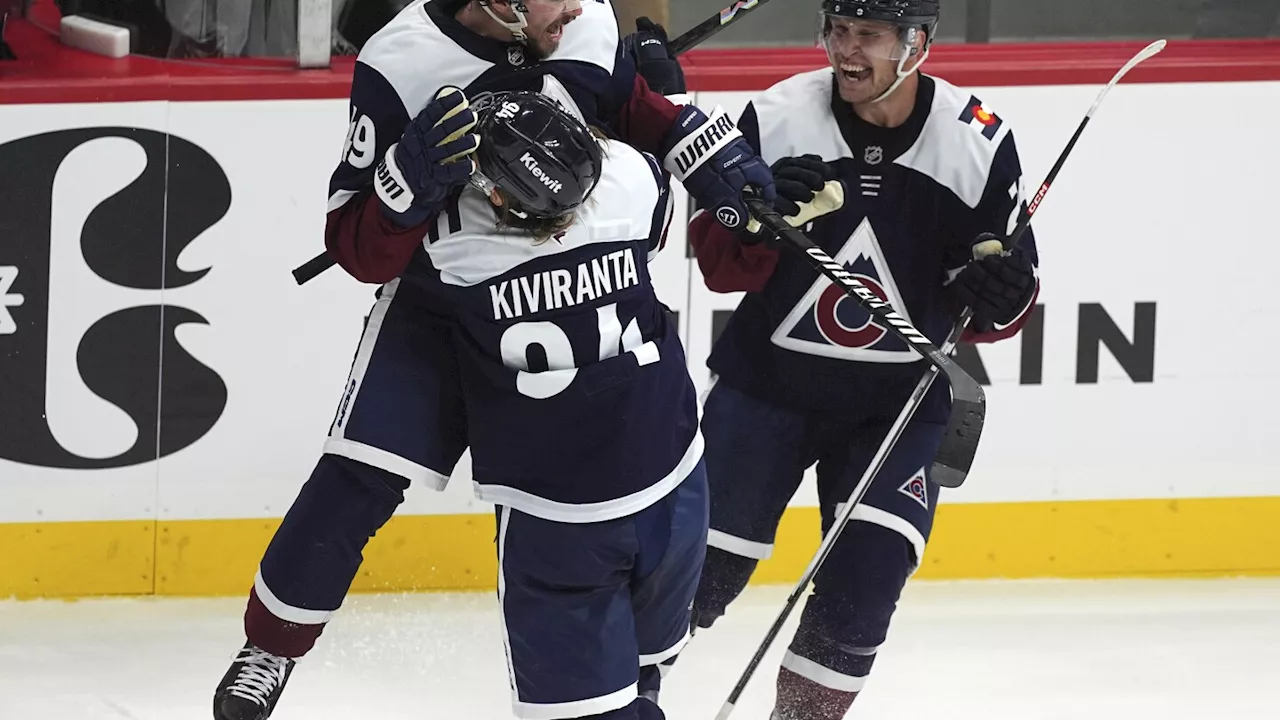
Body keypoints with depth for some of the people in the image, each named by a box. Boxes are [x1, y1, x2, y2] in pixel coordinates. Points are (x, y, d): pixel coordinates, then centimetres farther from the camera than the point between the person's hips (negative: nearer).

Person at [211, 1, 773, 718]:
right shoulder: (401, 67, -25)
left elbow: (637, 110, 11)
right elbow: (360, 252, -21)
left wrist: (713, 153, -7)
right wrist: (412, 176, -40)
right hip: (436, 306, -3)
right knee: (357, 483, -12)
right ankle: (272, 643, 9)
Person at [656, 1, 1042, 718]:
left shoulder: (979, 141, -11)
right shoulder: (778, 117, -12)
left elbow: (1010, 289, -2)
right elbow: (719, 263, -6)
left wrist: (998, 297, -26)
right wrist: (758, 219, -27)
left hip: (900, 401, 0)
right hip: (767, 382, 0)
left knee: (867, 576, -11)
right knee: (701, 567, -3)